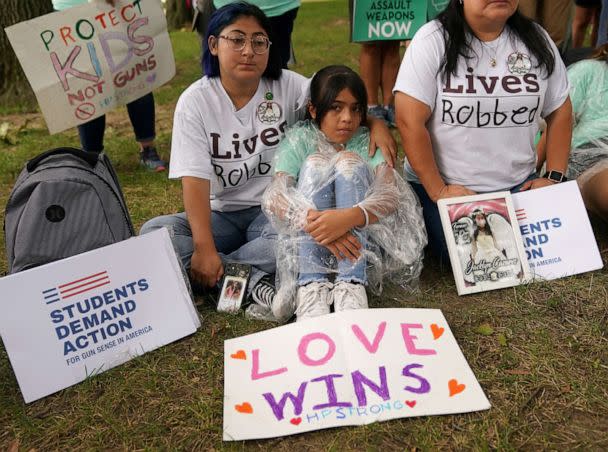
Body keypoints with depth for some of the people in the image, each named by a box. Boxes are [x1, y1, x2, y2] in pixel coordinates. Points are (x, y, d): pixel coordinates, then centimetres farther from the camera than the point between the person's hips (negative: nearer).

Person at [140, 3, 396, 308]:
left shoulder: (287, 86, -3)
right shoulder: (195, 101, -7)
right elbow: (195, 179, -16)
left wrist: (375, 123, -21)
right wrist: (204, 248, -27)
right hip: (221, 215, 1)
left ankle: (222, 273, -19)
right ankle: (251, 279, -26)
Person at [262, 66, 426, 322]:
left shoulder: (368, 142, 3)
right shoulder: (300, 140, 2)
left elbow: (390, 193, -16)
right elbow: (273, 197, -16)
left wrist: (351, 217, -38)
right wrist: (314, 221, -37)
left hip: (362, 236, 0)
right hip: (306, 240, 0)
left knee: (349, 161, -19)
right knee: (316, 162, -20)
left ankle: (351, 284, -33)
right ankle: (311, 285, -33)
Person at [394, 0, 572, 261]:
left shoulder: (536, 39, 4)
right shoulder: (433, 41, -11)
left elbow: (559, 111, 11)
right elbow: (409, 121, -16)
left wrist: (554, 178, 4)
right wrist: (437, 191, -16)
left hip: (517, 185, 5)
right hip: (447, 186, -4)